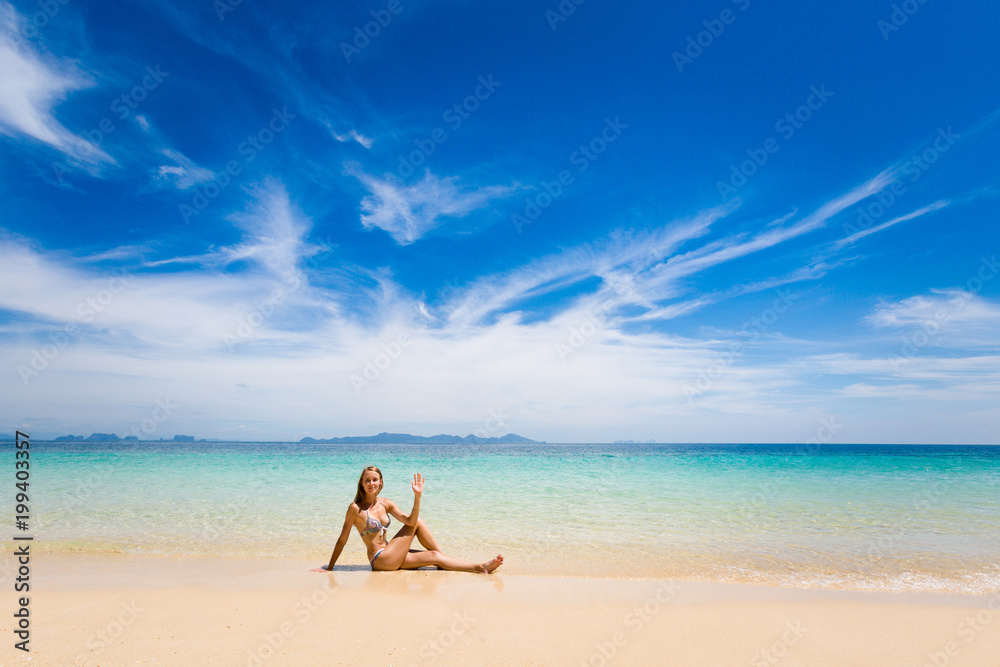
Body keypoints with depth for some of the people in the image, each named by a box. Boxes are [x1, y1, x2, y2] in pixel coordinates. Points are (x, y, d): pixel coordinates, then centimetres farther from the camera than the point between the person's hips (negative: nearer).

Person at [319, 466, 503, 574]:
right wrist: (329, 568, -5)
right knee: (417, 522, -15)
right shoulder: (355, 508, -12)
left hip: (391, 558, 6)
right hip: (379, 559, -6)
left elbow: (409, 520, -8)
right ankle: (443, 556, -2)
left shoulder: (386, 504, 5)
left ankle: (480, 567, -4)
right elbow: (342, 540, -7)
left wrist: (417, 496, -20)